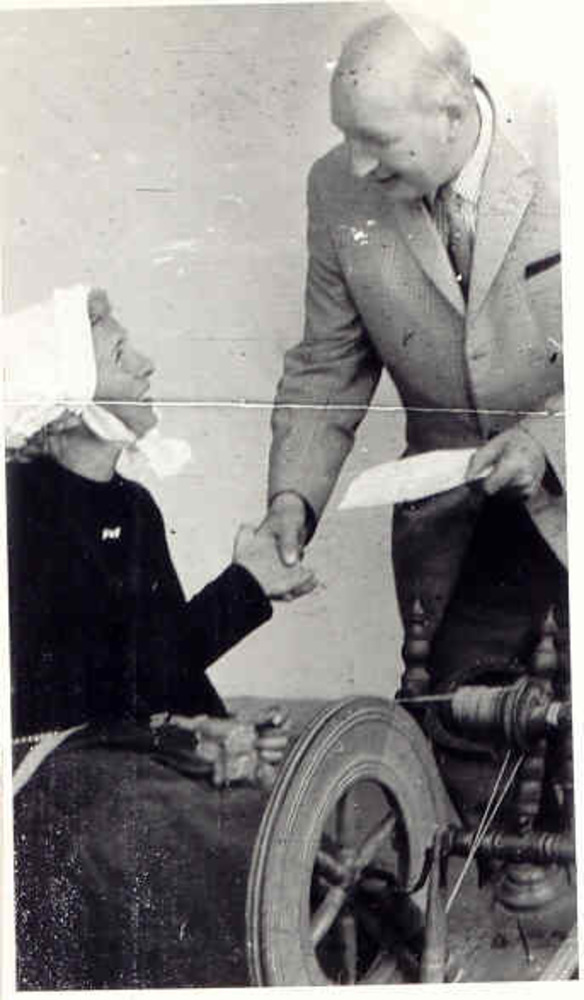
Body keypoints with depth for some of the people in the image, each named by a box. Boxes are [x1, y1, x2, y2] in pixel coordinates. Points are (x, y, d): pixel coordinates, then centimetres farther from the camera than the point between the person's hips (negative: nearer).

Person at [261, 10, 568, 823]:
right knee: (452, 718, 9)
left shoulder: (564, 162, -17)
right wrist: (293, 492, -13)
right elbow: (328, 366, 0)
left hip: (570, 484, -2)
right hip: (452, 506, 3)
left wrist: (546, 441, -23)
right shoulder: (339, 190, -8)